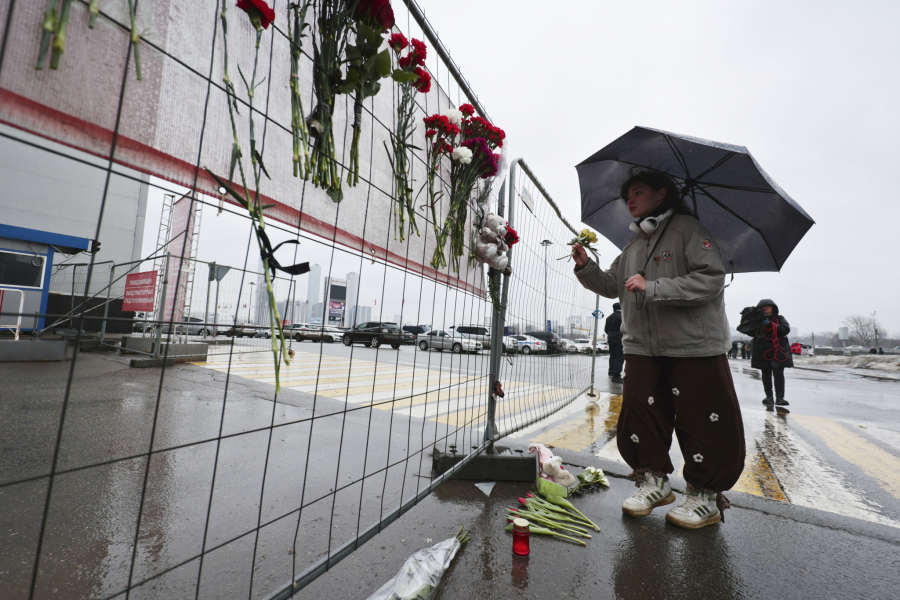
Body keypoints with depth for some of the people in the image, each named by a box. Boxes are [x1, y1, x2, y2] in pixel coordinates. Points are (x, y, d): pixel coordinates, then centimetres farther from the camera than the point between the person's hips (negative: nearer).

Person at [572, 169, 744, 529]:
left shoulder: (687, 229, -4)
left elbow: (711, 280, -15)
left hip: (695, 345, -6)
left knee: (702, 423, 2)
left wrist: (653, 288, -21)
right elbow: (612, 285, 17)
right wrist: (585, 267, 2)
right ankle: (653, 480, 24)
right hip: (642, 348, 6)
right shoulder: (633, 246, 18)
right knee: (637, 417, 5)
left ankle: (705, 496, 22)